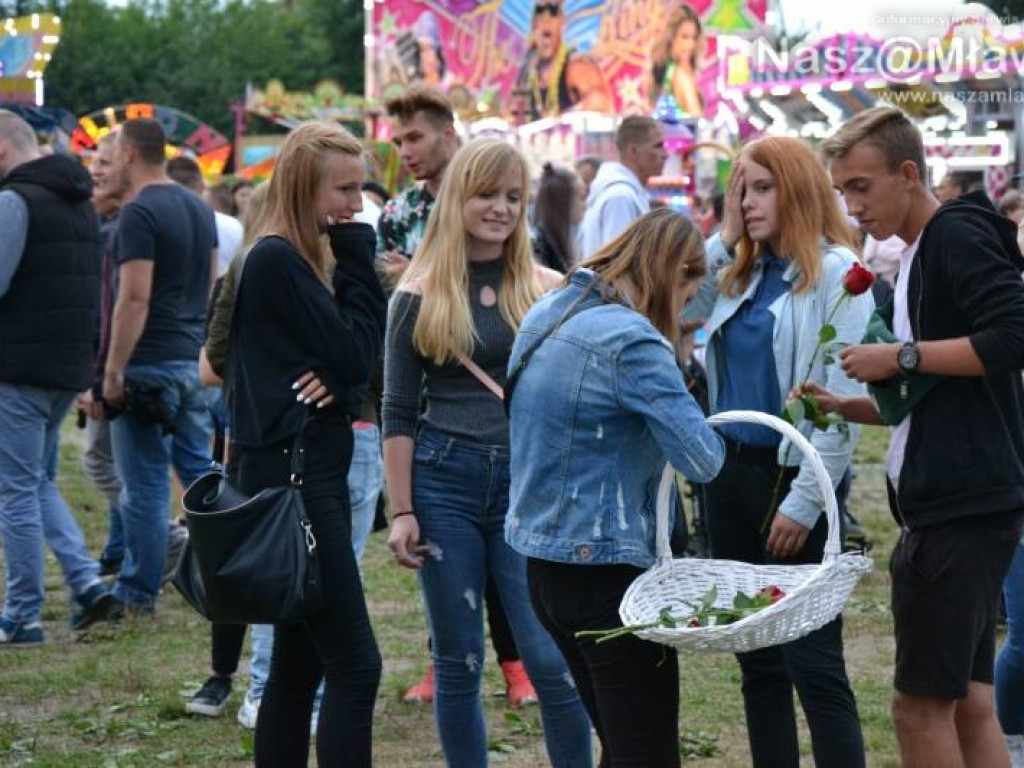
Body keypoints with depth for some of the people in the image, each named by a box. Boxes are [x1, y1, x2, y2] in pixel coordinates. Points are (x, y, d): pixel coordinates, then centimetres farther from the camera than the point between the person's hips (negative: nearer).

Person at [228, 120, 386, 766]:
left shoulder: (295, 258, 17)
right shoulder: (278, 261, -13)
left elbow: (355, 358, 13)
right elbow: (357, 354, -13)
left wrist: (337, 381, -10)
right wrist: (357, 258, -7)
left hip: (310, 473, 10)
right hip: (292, 476, -10)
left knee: (300, 663, 12)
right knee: (355, 666, -12)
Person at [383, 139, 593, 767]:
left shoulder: (550, 292, 5)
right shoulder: (420, 297, 4)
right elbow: (399, 414, 5)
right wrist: (401, 512, -1)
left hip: (531, 484, 0)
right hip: (444, 484, 0)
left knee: (553, 662, -7)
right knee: (457, 663, 6)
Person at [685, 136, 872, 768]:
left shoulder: (837, 274, -10)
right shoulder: (742, 273, 13)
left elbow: (845, 403, -15)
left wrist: (805, 502, -19)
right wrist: (725, 238, 5)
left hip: (793, 480, -7)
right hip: (731, 473, 7)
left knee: (813, 664, -7)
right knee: (757, 661, 11)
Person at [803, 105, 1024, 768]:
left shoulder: (958, 236, -10)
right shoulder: (916, 260, 20)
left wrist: (903, 357, -17)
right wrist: (847, 408, 12)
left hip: (965, 507, -10)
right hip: (943, 507, 10)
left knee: (921, 703, -7)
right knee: (968, 701, 10)